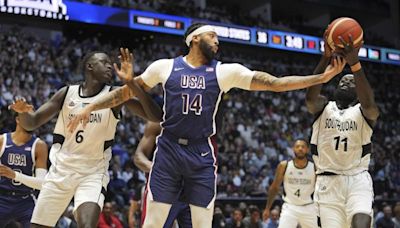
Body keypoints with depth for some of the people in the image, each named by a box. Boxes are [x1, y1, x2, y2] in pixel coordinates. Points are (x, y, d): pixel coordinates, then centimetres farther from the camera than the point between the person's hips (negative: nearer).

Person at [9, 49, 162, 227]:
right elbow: (32, 123, 3)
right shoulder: (67, 93, -1)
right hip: (60, 171, 3)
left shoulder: (115, 96, -6)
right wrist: (23, 112, -21)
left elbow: (156, 117, -17)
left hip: (93, 174, -2)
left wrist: (131, 82, -26)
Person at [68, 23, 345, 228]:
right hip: (168, 150, -1)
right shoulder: (165, 66, 3)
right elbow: (129, 91, 12)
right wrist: (90, 107, 9)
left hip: (203, 154, 1)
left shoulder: (226, 71, 3)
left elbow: (276, 83, -1)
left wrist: (322, 77, -8)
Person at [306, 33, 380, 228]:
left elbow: (368, 103, -24)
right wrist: (326, 58, -28)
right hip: (328, 182, 2)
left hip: (358, 180, -2)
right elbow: (310, 97, -17)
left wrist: (355, 64, -36)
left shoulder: (366, 112, 3)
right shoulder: (323, 107, 8)